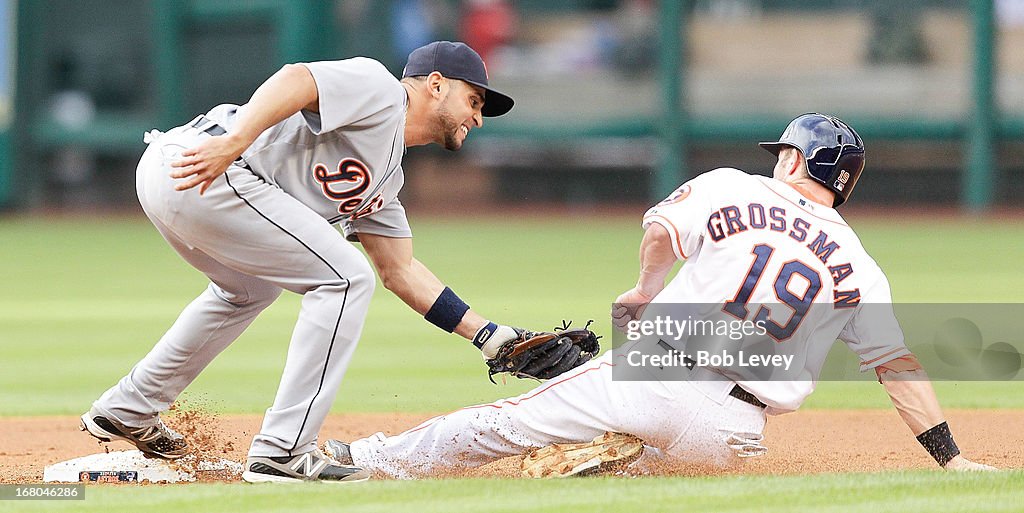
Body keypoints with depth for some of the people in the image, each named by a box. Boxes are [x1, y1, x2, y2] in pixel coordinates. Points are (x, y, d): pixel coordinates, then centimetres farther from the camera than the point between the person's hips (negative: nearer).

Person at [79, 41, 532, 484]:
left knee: (250, 288, 35)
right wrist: (234, 141, -30)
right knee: (345, 279, -7)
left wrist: (487, 335, 25)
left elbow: (401, 271, 30)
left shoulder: (386, 176, 28)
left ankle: (126, 412, 41)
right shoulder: (380, 89, 1)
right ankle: (282, 452, -8)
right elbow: (295, 80, -16)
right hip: (197, 171, -10)